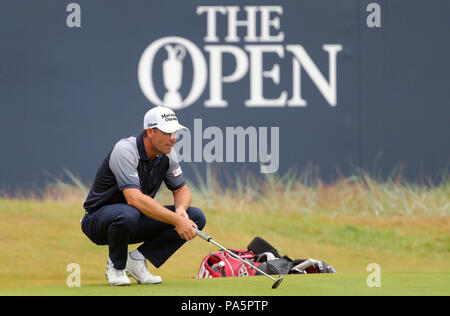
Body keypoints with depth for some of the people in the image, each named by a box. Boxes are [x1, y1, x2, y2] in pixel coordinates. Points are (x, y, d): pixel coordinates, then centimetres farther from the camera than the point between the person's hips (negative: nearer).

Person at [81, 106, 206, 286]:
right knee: (129, 215, -43)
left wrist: (181, 210, -18)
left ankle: (137, 259, -5)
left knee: (196, 217, -9)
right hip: (99, 219, -7)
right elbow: (134, 198, -38)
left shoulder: (166, 155, -3)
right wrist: (176, 220, -42)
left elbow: (182, 190, 7)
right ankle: (116, 265, -12)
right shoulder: (125, 150, -26)